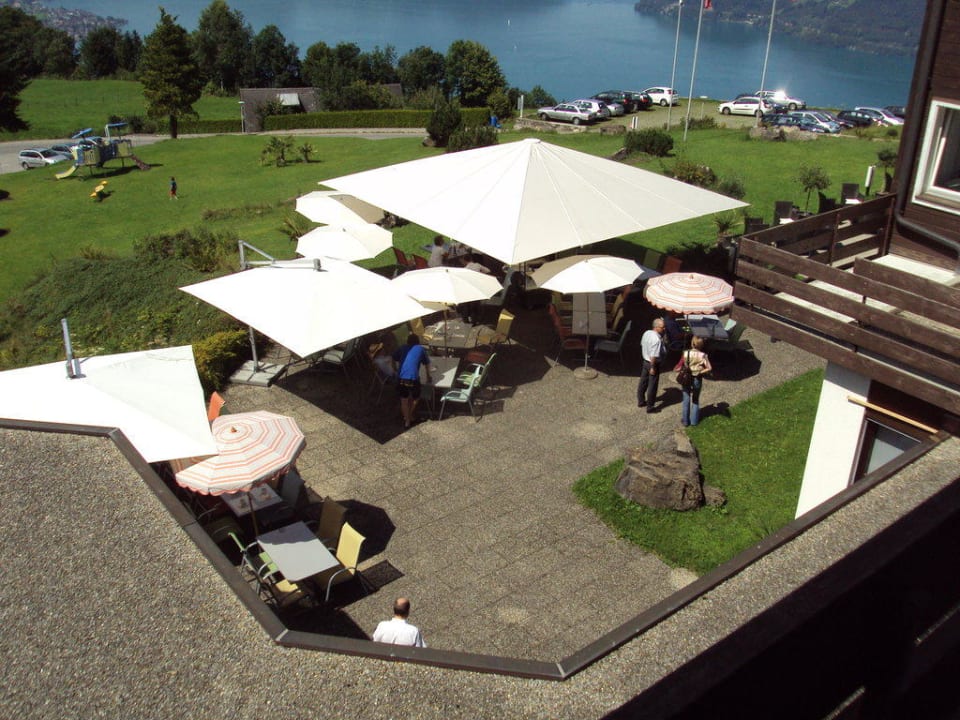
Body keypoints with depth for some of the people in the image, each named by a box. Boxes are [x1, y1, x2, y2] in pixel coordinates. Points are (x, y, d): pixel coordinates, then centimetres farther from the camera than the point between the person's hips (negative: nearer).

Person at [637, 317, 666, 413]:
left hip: (645, 361, 9)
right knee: (652, 386, 5)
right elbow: (653, 356, -28)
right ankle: (650, 407, 16)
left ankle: (640, 401, 36)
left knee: (643, 382, 21)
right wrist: (653, 368, -20)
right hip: (653, 364, -8)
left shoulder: (646, 333, -3)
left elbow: (642, 344, 11)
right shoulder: (657, 340, -30)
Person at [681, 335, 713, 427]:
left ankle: (685, 421, 22)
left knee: (686, 400, 14)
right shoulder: (702, 355, -14)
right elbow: (709, 368, -18)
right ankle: (694, 420, 27)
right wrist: (700, 372, -7)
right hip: (697, 380, 1)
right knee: (695, 400, 20)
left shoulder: (686, 353, -16)